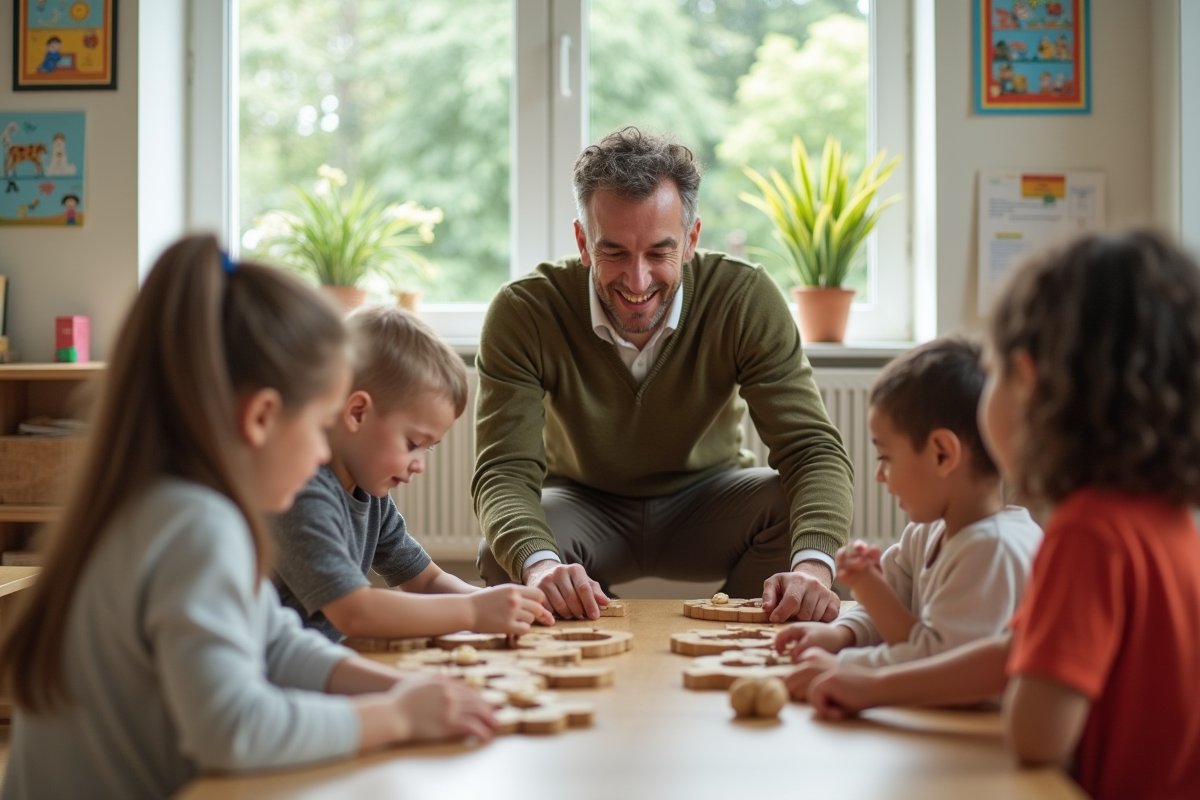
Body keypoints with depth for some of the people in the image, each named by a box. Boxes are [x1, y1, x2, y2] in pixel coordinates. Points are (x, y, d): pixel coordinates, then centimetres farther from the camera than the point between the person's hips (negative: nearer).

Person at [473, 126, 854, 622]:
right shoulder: (523, 312, -23)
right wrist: (537, 563, -51)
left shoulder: (745, 299, -22)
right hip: (582, 503, -1)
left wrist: (813, 564, -47)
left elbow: (813, 448, -25)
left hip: (707, 499, 1)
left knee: (797, 512, -28)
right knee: (505, 558, -32)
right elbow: (505, 470, -27)